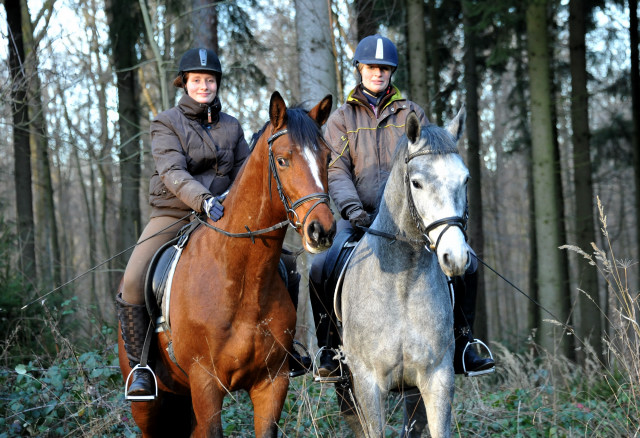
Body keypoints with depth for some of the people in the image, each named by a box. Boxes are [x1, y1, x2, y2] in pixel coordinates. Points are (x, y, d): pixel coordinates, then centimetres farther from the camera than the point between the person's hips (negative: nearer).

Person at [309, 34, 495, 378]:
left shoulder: (412, 114, 14)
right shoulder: (341, 118, 11)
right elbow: (336, 170, 0)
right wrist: (352, 208, -17)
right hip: (360, 217, -1)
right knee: (321, 268, -25)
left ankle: (462, 348, -2)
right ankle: (329, 349, -7)